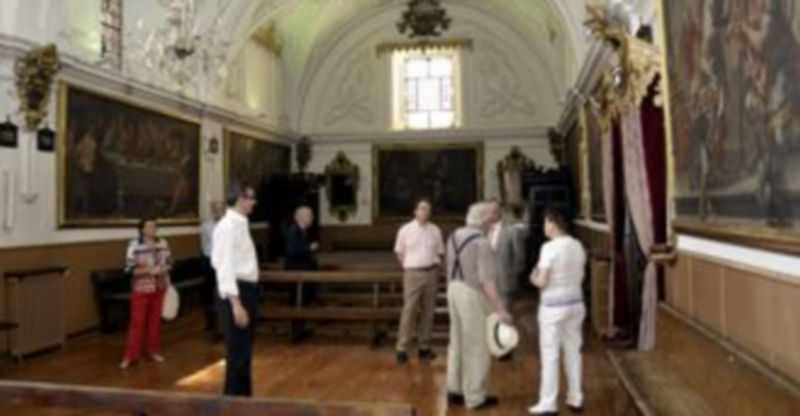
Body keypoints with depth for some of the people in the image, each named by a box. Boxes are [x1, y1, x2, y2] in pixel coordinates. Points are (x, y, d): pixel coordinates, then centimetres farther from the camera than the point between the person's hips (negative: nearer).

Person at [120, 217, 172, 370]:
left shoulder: (162, 243, 2)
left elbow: (169, 262, 7)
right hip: (141, 289, -4)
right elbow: (129, 268, -15)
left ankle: (153, 351, 24)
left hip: (158, 287, 4)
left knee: (155, 320, 12)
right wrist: (148, 271, -24)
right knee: (137, 322, -1)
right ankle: (130, 356, 8)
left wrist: (163, 269, -14)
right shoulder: (134, 245, -12)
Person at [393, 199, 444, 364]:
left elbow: (439, 252, 12)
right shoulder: (405, 230, -3)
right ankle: (401, 348, 3)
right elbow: (399, 252, 7)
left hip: (431, 273, 3)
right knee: (409, 311, -5)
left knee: (428, 311, 8)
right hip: (413, 274, -3)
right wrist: (408, 267, 4)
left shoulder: (435, 230, 3)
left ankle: (424, 346, 19)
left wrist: (434, 268, 4)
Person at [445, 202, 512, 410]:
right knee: (477, 347, 4)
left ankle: (454, 390, 27)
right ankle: (475, 397, 14)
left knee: (458, 343, 17)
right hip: (473, 294, -8)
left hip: (455, 290, 8)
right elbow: (488, 280, -24)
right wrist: (501, 309, -23)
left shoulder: (455, 236, 7)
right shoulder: (481, 242, -19)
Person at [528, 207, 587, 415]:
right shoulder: (578, 246, 3)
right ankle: (576, 399, 26)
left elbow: (542, 281, -17)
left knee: (550, 355, 2)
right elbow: (580, 277, 11)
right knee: (573, 351, 16)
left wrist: (534, 278, 4)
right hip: (575, 303, 7)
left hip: (553, 306, -7)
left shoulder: (549, 247, -18)